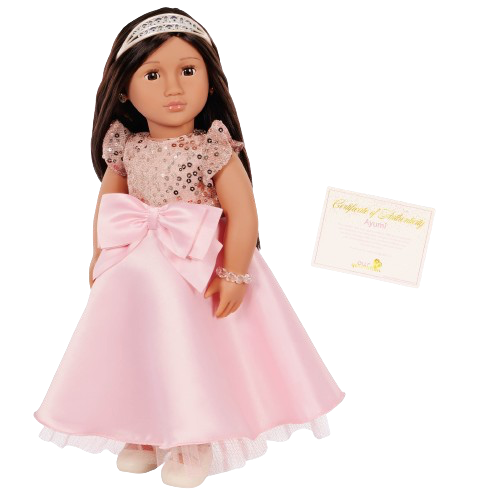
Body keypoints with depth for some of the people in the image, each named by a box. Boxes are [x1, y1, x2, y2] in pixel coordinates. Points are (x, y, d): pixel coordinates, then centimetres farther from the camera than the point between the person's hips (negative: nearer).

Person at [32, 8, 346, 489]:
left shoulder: (214, 147, -18)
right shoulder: (124, 146, -3)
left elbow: (243, 213, -18)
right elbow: (107, 199, 11)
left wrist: (234, 274, -19)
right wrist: (100, 254, 12)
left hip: (201, 271, -4)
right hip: (136, 274, 5)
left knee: (197, 355, 8)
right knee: (137, 352, 14)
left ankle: (195, 443, 29)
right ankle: (143, 436, 36)